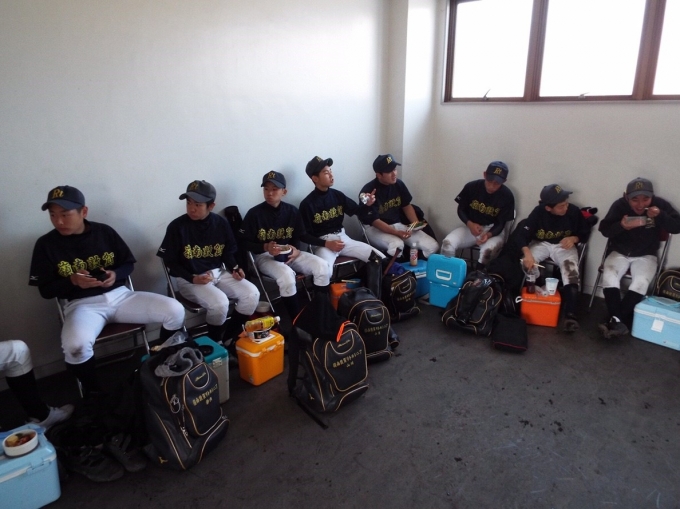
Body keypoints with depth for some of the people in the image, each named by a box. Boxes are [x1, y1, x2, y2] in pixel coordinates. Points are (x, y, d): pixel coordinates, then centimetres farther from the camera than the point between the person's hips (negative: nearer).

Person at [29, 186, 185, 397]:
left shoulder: (104, 231, 3)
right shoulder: (46, 244, -1)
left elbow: (128, 264, 10)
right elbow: (45, 290, 1)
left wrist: (115, 274, -13)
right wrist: (72, 281, -19)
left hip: (119, 295, 3)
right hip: (82, 304, -2)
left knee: (175, 310, -16)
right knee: (76, 345, -38)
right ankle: (92, 391, -4)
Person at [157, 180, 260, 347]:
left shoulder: (221, 223, 0)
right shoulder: (177, 226, -11)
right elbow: (171, 263, -6)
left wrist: (234, 268, -7)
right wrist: (193, 278, -19)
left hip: (219, 273, 5)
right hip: (190, 279, -5)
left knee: (252, 293, -15)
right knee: (219, 302, -31)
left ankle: (228, 338, 3)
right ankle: (215, 342, -1)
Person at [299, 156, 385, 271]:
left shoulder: (337, 195, 6)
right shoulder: (307, 204, -9)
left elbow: (355, 210, 14)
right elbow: (305, 235, -9)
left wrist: (367, 204, -8)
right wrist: (326, 244, -20)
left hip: (342, 237, 6)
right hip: (322, 243, -5)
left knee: (380, 258, -4)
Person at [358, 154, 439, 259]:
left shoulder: (398, 184, 1)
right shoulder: (368, 191, -17)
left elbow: (406, 205, 13)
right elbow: (374, 220, -18)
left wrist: (416, 223, -4)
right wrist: (396, 233, -26)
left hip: (398, 225, 6)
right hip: (375, 228, -6)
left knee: (432, 246, -10)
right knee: (397, 245, -39)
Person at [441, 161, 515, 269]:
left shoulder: (507, 196, -12)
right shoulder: (471, 187, -10)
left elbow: (501, 223, -7)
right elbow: (461, 209, 2)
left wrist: (488, 235, -29)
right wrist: (469, 224, -19)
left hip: (493, 231, -2)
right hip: (471, 227, 2)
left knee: (488, 251, -36)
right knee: (447, 243, -26)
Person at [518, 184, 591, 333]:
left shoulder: (574, 211, -14)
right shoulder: (538, 212, -17)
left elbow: (585, 232, 2)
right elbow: (524, 235, -19)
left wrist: (574, 238, -21)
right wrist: (527, 253, -38)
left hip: (564, 246, 0)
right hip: (541, 243, 1)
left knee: (571, 271, -28)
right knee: (526, 264, -29)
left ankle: (570, 315, -32)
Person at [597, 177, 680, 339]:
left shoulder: (660, 204, -7)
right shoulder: (619, 205, -9)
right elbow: (604, 229, -9)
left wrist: (660, 216, -27)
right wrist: (622, 226, -29)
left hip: (646, 256, 0)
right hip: (619, 253, 0)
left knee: (641, 282, -28)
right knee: (609, 276, -27)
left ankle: (615, 320, -27)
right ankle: (618, 321, -30)